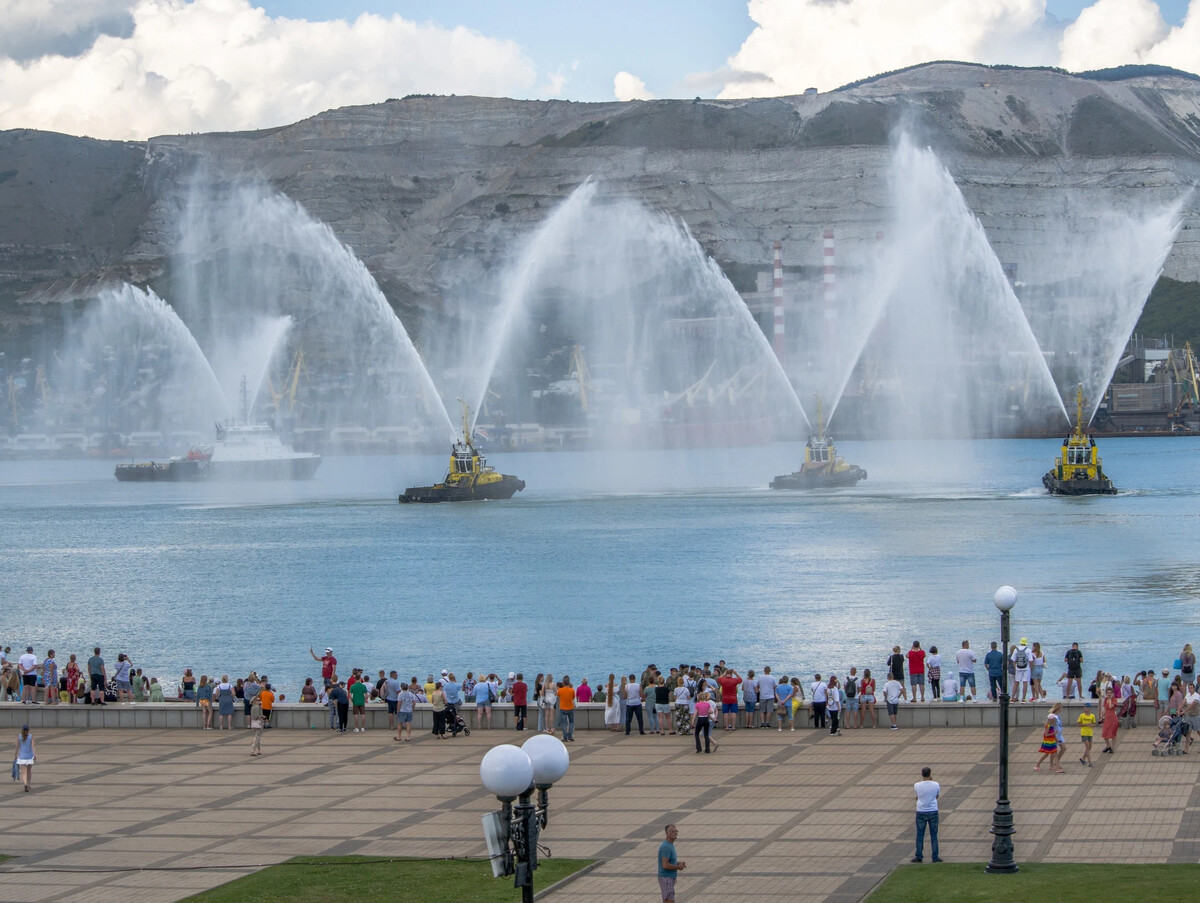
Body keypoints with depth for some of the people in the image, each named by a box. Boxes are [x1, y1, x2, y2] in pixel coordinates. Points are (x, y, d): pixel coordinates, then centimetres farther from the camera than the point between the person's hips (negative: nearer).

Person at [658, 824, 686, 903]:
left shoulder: (669, 845, 12)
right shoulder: (666, 847, -21)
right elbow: (665, 865, -27)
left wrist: (679, 863, 6)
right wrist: (678, 867, -12)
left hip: (669, 878, 10)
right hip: (666, 879, -10)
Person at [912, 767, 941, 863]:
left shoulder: (917, 786, -11)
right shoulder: (936, 785, -10)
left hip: (921, 812, 0)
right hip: (933, 811, 0)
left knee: (920, 835, 9)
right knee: (933, 835, 8)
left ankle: (919, 856, 10)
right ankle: (935, 857, 10)